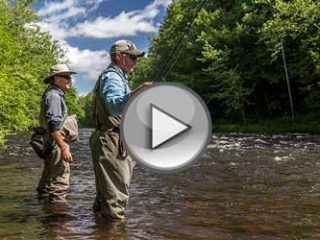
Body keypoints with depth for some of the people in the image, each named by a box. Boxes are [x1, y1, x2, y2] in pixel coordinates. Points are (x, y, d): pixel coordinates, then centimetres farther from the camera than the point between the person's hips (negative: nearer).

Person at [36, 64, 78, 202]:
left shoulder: (55, 95, 18)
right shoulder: (54, 96, -14)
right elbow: (54, 126, -22)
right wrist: (64, 148, -25)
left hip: (49, 145, 11)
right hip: (56, 144, -11)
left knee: (48, 179, 17)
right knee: (60, 180, -9)